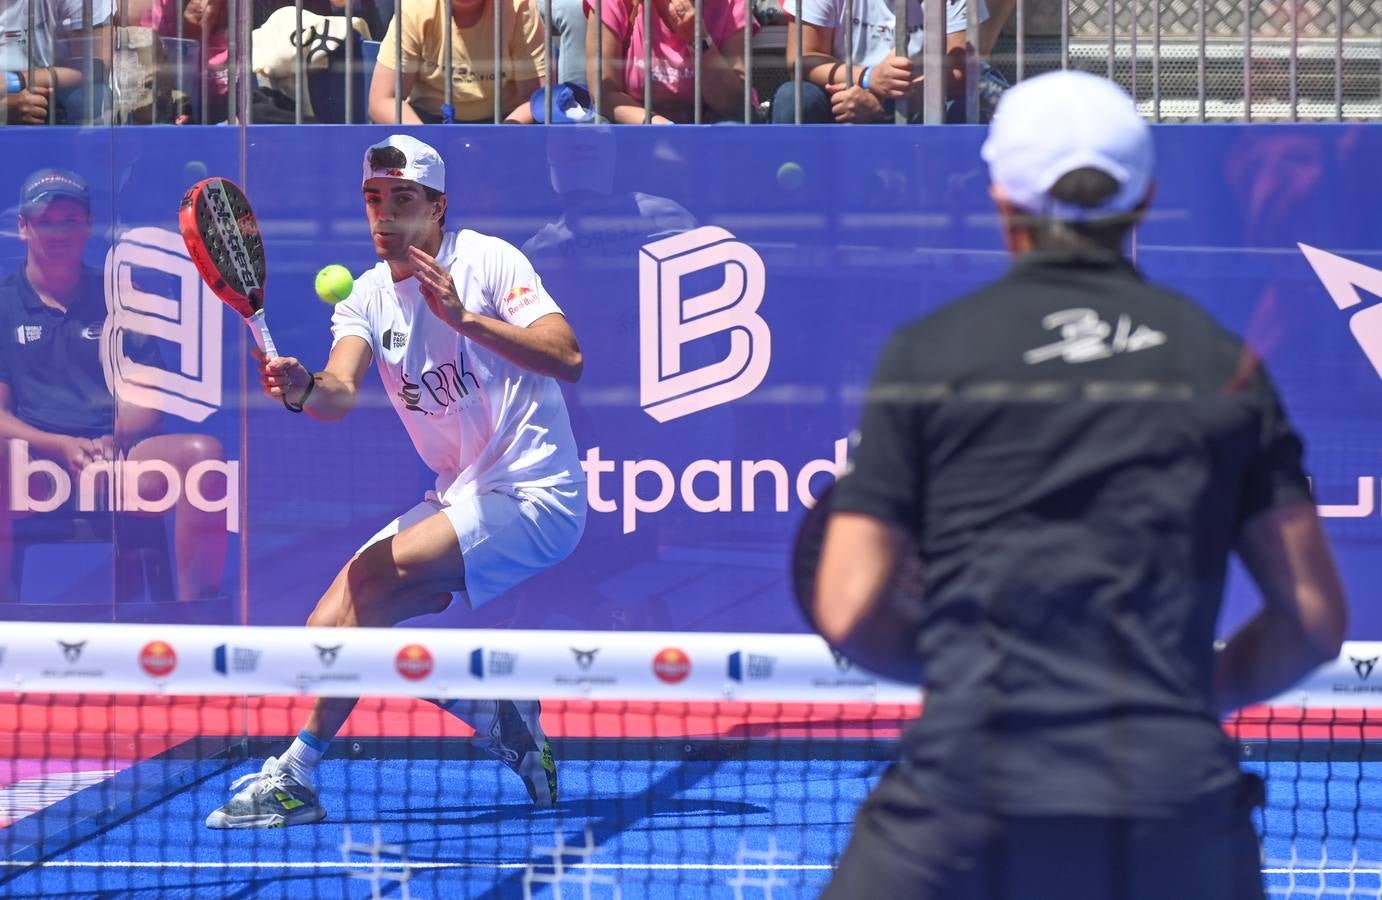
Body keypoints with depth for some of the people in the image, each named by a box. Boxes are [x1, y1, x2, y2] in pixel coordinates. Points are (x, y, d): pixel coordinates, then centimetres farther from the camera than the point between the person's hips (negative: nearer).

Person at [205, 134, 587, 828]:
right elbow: (341, 394, -11)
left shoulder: (488, 261, -9)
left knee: (374, 580, -23)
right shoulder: (368, 295, 7)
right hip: (459, 500, 7)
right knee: (343, 616, -6)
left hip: (532, 495, -7)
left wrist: (464, 318, -29)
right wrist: (303, 389, -34)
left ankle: (296, 776, -18)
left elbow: (568, 359, -20)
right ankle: (500, 717, 9)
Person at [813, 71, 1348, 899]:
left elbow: (849, 613, 2)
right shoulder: (1224, 363, 10)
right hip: (1176, 794, 2)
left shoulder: (929, 352, 5)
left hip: (968, 800, -1)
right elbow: (1316, 618, 10)